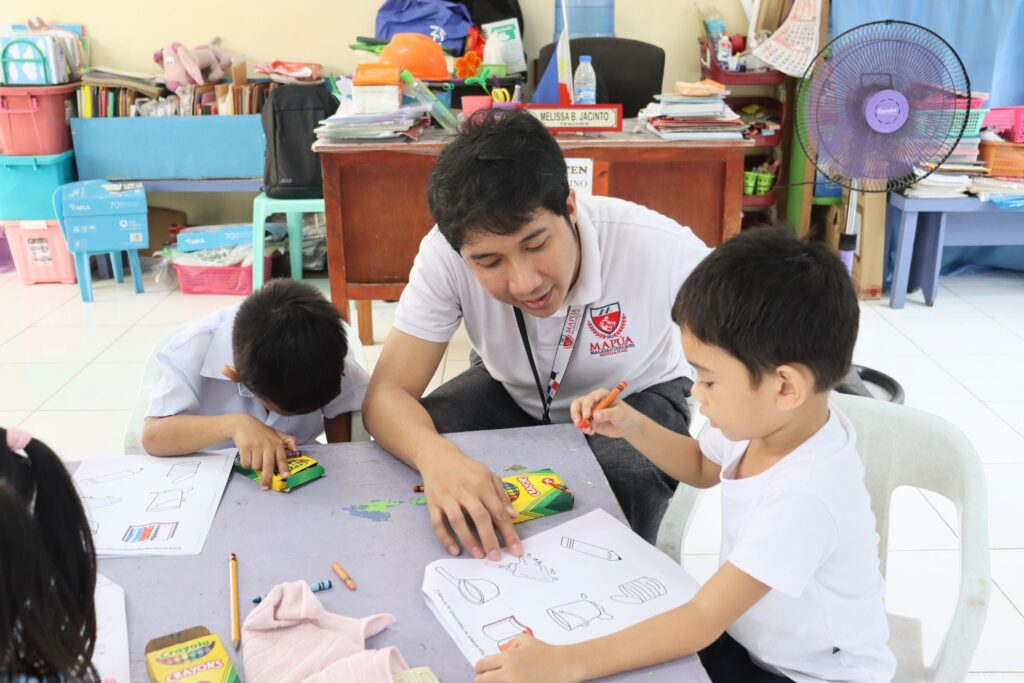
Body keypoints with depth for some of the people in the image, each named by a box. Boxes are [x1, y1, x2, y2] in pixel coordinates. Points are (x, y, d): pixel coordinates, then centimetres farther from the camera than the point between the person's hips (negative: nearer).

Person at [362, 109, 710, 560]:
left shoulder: (657, 247, -34)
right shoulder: (445, 256, -29)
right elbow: (386, 394, -28)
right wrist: (435, 456, -52)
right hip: (511, 393, 2)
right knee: (406, 459, -23)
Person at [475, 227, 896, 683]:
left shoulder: (803, 496, -35)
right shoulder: (763, 422, -10)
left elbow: (702, 619, -36)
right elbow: (701, 467, 14)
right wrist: (632, 427, -3)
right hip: (746, 637, 8)